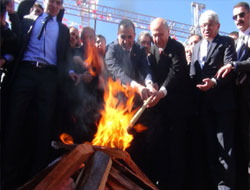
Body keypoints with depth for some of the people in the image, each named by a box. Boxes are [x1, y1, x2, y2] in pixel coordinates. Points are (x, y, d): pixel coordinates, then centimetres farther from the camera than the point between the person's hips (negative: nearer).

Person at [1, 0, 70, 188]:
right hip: (25, 72, 0)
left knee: (45, 124, -1)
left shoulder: (63, 29, 20)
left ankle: (38, 172, 5)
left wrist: (68, 73, -1)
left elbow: (65, 57, 15)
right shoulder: (28, 20, 18)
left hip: (49, 76, 1)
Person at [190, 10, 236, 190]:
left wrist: (214, 82, -25)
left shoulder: (227, 42, 2)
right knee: (209, 144, 10)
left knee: (224, 145, -4)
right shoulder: (197, 47, 20)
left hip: (223, 101, -5)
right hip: (204, 103, 6)